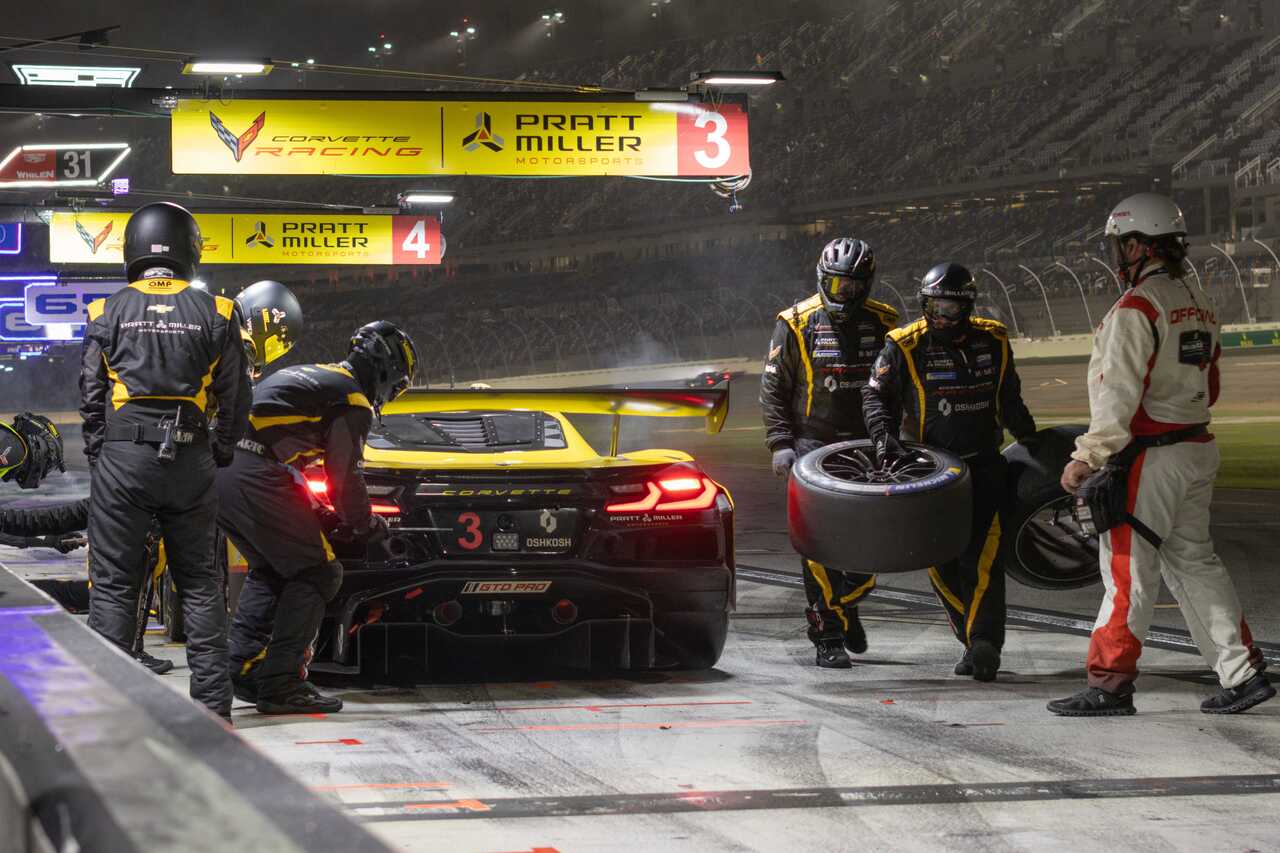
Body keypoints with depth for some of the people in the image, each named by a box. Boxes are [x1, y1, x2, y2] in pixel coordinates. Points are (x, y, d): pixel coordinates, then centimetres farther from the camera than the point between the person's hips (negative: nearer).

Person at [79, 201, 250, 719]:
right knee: (200, 582, 11)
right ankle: (212, 703, 10)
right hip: (190, 459, 1)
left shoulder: (109, 313, 1)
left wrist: (98, 458, 10)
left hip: (121, 457, -1)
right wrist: (219, 457, 15)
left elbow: (91, 397, 1)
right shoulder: (215, 313, 4)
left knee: (113, 583, 4)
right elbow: (234, 398, 5)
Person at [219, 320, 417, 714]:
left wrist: (310, 511, 40)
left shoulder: (310, 375, 29)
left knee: (268, 570, 24)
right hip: (254, 476, -9)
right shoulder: (353, 402, 1)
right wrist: (367, 526, 17)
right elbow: (345, 476, 0)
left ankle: (241, 668, 17)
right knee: (317, 573, -1)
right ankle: (279, 683, -6)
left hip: (218, 465, 9)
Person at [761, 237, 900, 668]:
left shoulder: (882, 323, 8)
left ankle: (845, 604, 28)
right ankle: (826, 635, -6)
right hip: (813, 443, -3)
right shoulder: (796, 324, -2)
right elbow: (772, 389, 1)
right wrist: (780, 444, -7)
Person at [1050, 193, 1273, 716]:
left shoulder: (1136, 309, -15)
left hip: (1149, 458, -8)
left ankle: (1108, 685, 0)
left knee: (1129, 570, -3)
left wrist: (1087, 458, -19)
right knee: (1193, 561, 15)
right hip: (1198, 450, 8)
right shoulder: (1198, 305, 13)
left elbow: (1117, 395, -21)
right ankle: (1242, 672, 11)